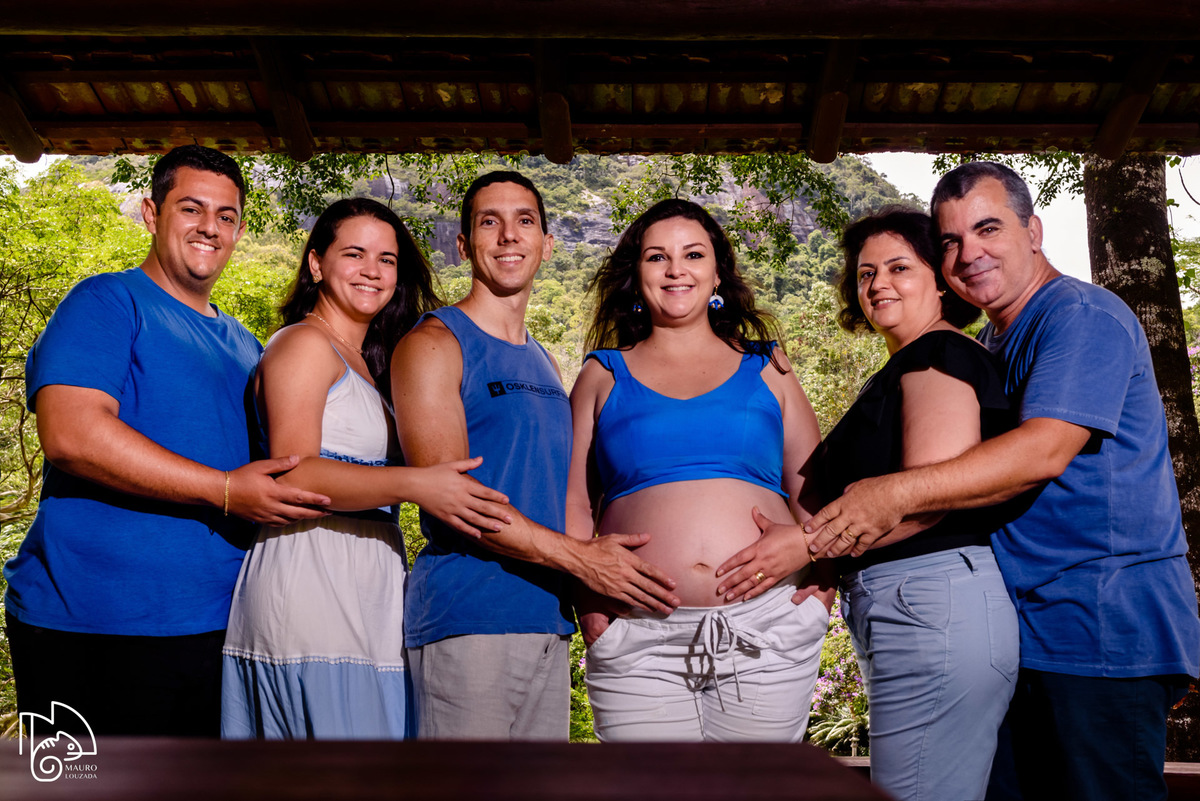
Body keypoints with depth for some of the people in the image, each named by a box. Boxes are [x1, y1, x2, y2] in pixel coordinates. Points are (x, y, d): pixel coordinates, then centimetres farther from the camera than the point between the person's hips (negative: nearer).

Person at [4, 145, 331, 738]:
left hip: (217, 632, 7)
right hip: (93, 631, -7)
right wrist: (224, 490, -21)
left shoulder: (244, 346, 18)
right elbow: (70, 433, -21)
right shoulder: (107, 304, -4)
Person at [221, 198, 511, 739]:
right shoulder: (304, 342, -3)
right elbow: (294, 475, -15)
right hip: (310, 587, -8)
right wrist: (414, 485, -24)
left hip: (361, 597, 8)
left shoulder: (367, 364, 23)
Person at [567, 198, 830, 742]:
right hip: (638, 640, 0)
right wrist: (588, 603, -3)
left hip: (768, 634, 1)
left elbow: (813, 493, 14)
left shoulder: (765, 370, 14)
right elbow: (573, 504, 10)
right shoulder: (604, 375, 12)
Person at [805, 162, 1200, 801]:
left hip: (1104, 628, -9)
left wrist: (897, 493, -31)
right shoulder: (988, 346, 18)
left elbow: (1043, 451, -24)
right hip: (1022, 629, 9)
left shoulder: (1083, 315, -10)